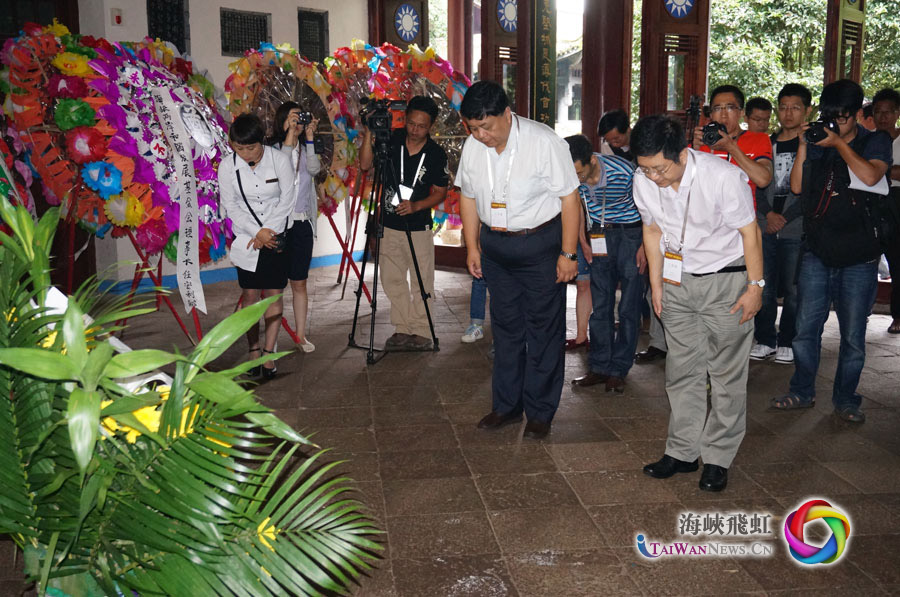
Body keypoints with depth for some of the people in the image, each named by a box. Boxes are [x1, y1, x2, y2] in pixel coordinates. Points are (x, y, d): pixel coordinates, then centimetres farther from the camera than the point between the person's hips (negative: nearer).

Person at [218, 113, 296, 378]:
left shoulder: (279, 160, -11)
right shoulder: (227, 166, -8)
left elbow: (287, 200, -7)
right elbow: (230, 206, -5)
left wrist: (267, 233, -11)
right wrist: (257, 233, -14)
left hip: (277, 235, -1)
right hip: (246, 239, 1)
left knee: (274, 294, 1)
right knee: (250, 295, 2)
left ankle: (269, 353, 7)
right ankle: (253, 351, 11)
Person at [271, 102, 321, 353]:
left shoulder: (305, 149, 11)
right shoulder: (273, 149, -1)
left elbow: (314, 168, -8)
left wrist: (309, 138, -11)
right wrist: (290, 135, -19)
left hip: (302, 223, 4)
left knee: (299, 283, 8)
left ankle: (301, 335, 14)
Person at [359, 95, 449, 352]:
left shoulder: (436, 154, -8)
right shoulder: (392, 139, -4)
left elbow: (440, 193, -2)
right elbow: (365, 164, -9)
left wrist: (416, 206, -18)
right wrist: (369, 132, -20)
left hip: (418, 227, -3)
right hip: (389, 225, 3)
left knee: (421, 282, 3)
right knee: (392, 280, 9)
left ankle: (421, 333, 14)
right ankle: (402, 330, 21)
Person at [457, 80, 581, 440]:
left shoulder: (544, 142, -16)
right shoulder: (472, 147, -1)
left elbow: (569, 198, -13)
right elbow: (468, 197, 12)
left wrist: (567, 253, -14)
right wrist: (472, 246, 10)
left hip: (540, 243, -5)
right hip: (494, 245, 5)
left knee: (543, 329, 1)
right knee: (505, 326, 13)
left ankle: (540, 413, 13)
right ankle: (506, 406, 25)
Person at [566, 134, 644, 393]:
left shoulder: (625, 172, -27)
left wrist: (645, 246, -11)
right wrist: (583, 243, 5)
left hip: (631, 233, -4)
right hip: (600, 235, 4)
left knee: (628, 306, -4)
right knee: (600, 304, 4)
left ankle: (618, 369, 5)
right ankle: (599, 367, 12)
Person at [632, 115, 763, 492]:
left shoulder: (724, 177, -24)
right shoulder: (644, 182, -10)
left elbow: (749, 232, -13)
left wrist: (755, 286, -10)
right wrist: (656, 283, 9)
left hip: (727, 280, -4)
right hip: (678, 281, 4)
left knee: (727, 373, 1)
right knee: (682, 369, 8)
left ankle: (717, 459, 12)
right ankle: (682, 451, 19)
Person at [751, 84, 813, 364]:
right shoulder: (768, 144, 12)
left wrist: (785, 218, -10)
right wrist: (769, 214, -6)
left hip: (797, 228, -3)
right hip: (765, 228, 3)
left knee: (793, 289, 2)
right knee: (764, 288, 6)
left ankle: (787, 342, 15)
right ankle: (764, 340, 18)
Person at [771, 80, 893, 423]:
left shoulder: (875, 142, 1)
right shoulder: (818, 145, 8)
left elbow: (870, 175, -18)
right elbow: (797, 186, 3)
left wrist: (838, 142, -14)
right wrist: (803, 145, -4)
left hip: (859, 257, -2)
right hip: (818, 253, 2)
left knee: (853, 335, 5)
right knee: (806, 327, 4)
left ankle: (845, 398, 21)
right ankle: (802, 392, 20)